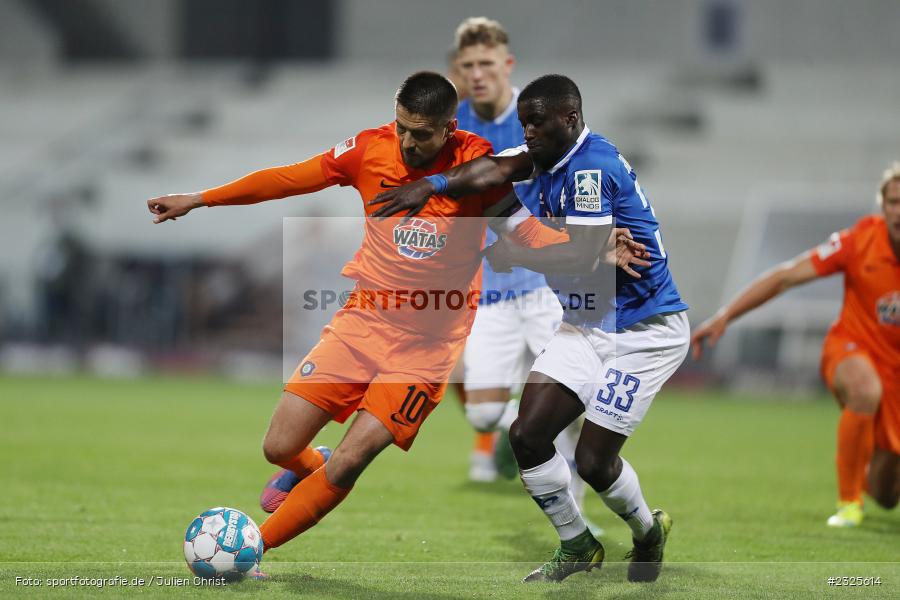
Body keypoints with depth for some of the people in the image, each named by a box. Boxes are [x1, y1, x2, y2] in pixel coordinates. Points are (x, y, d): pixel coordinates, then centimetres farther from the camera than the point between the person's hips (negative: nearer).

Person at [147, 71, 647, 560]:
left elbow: (528, 232, -6)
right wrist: (196, 200, 10)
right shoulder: (371, 149, -4)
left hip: (428, 344, -3)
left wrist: (596, 253, -24)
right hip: (362, 322, 3)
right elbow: (287, 180, 6)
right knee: (280, 447, -4)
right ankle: (310, 470, 34)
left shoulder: (476, 164, -11)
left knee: (348, 463, -15)